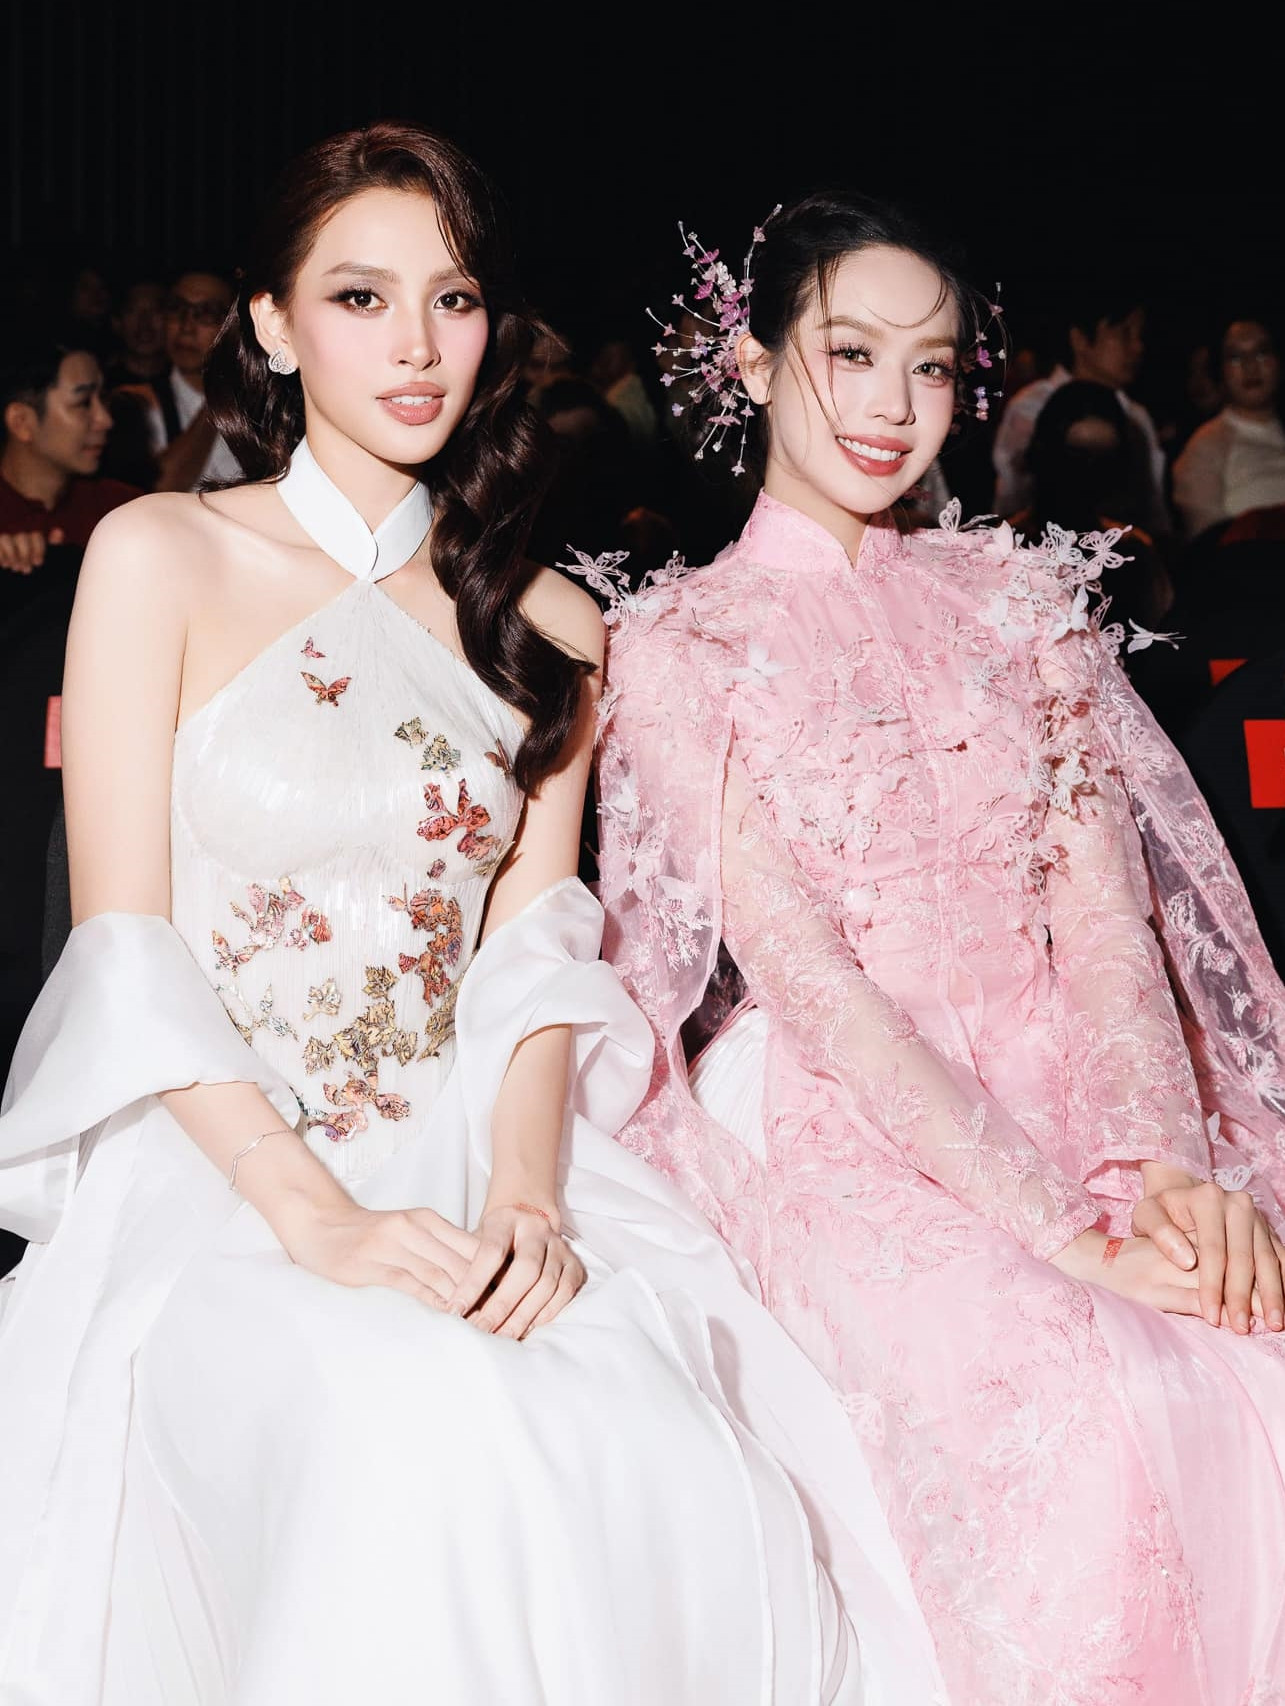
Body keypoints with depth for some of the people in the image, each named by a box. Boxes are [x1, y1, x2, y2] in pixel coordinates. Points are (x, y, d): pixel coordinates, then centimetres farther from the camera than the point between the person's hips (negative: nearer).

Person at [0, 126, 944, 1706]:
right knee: (427, 1458, -34)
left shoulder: (550, 626, 12)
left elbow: (534, 949, 7)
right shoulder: (160, 559, 1)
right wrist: (313, 1215, -18)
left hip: (471, 1166, 3)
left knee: (686, 1467, -26)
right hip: (208, 1169, -3)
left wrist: (527, 1185, -14)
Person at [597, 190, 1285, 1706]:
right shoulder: (675, 642, 1)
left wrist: (1162, 1154, -16)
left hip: (1062, 1103, 4)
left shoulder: (1011, 599, 14)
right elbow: (801, 968, -9)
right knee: (1073, 1424, -30)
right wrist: (1054, 1219, -19)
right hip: (839, 1138, -4)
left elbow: (1105, 903, 4)